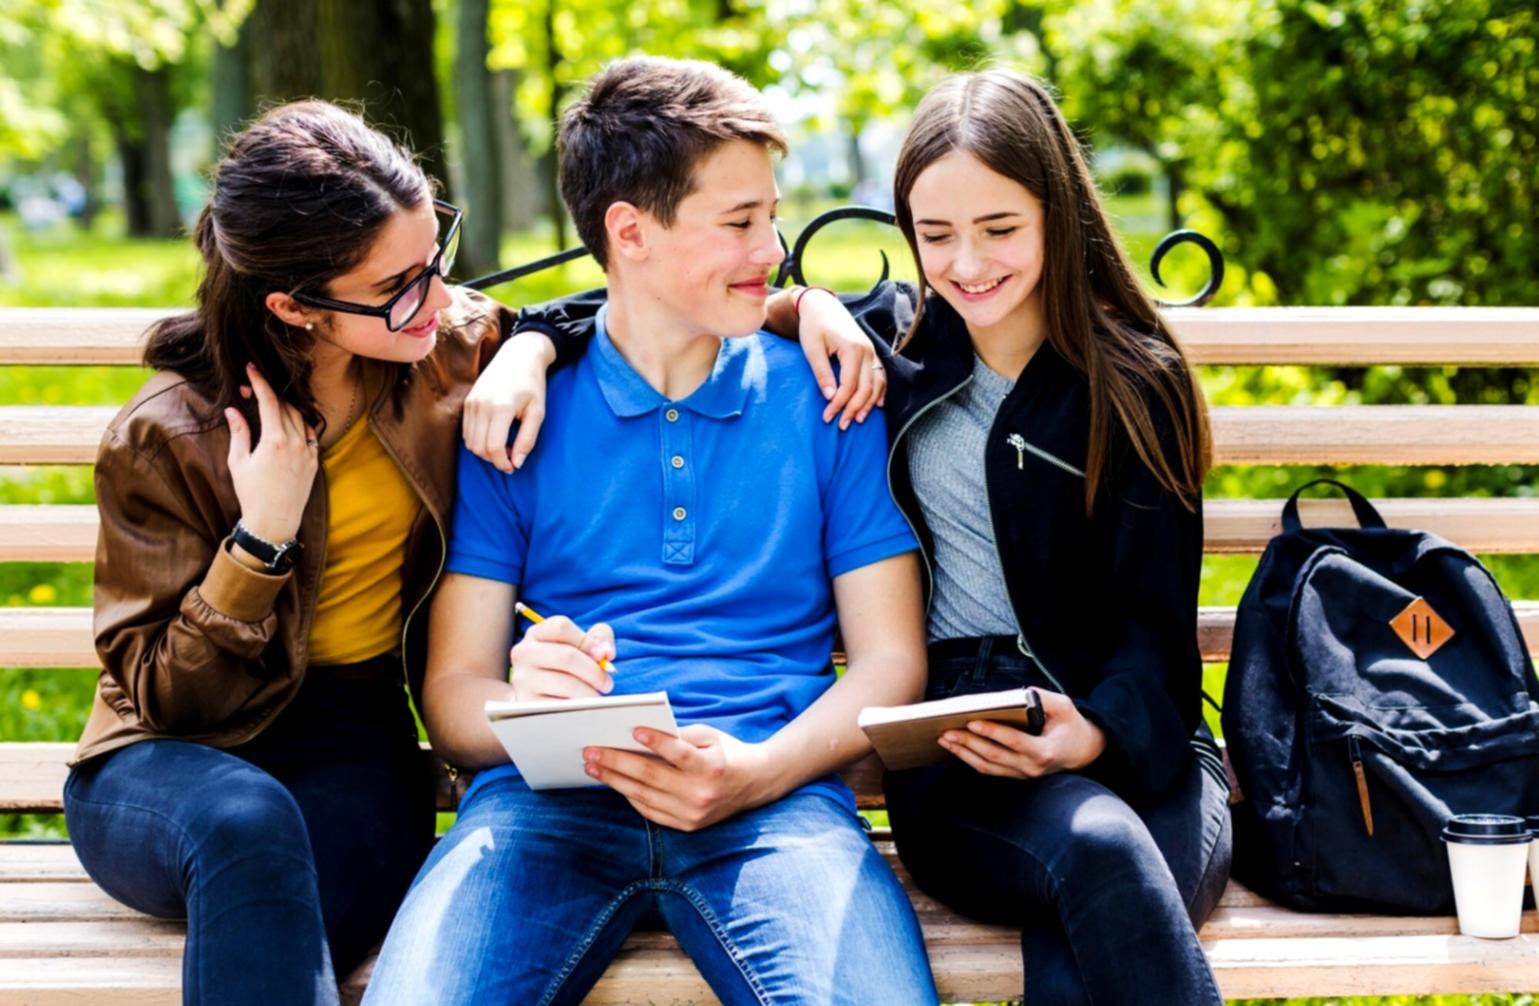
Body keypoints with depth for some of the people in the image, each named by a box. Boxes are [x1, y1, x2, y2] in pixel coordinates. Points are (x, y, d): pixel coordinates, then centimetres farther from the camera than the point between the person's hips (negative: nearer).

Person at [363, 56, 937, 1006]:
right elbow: (455, 687, 9)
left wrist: (756, 772, -11)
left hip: (775, 795, 1)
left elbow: (891, 660, 8)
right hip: (550, 799, 0)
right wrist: (527, 710, -16)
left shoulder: (824, 399, 15)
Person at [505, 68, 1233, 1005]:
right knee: (1098, 845, -37)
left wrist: (1098, 730, -18)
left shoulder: (1136, 387, 7)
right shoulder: (891, 339, 13)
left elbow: (1156, 622, 2)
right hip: (956, 763, 1)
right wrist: (532, 343, -1)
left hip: (1132, 744, -1)